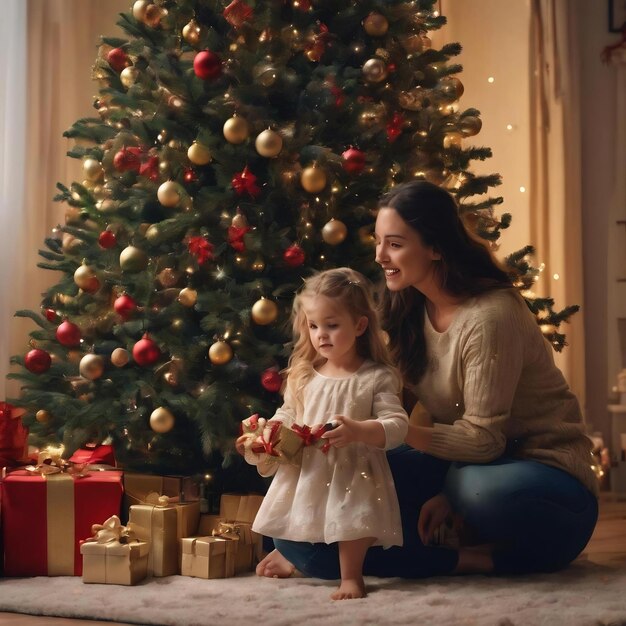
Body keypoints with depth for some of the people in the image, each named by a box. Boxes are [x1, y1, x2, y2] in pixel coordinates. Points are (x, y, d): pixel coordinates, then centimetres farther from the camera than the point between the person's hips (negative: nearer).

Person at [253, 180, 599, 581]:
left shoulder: (490, 316, -22)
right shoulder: (408, 309, 2)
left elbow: (482, 439, -20)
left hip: (543, 464, -7)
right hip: (464, 462, 7)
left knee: (479, 489, -42)